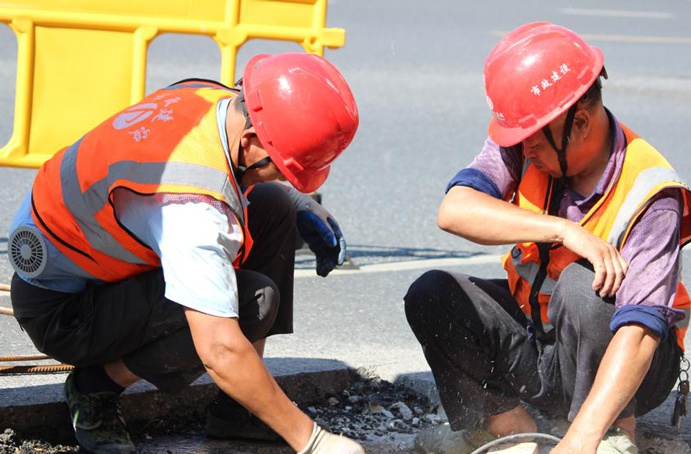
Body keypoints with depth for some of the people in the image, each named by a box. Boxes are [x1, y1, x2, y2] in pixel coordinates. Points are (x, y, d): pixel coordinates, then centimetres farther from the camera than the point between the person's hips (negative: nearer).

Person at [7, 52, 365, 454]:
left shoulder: (212, 97, -11)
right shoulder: (191, 204, -37)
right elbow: (220, 351, -39)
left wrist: (305, 208, 1)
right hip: (62, 309, -10)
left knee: (274, 207, 1)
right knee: (253, 299, -26)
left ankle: (236, 410, 4)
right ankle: (98, 385, -5)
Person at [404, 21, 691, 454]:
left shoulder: (647, 194, -28)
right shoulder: (529, 142, -13)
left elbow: (640, 333, -38)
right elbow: (454, 211, -29)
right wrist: (563, 230, -39)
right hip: (535, 338, 5)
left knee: (582, 284, -34)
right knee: (430, 294, -16)